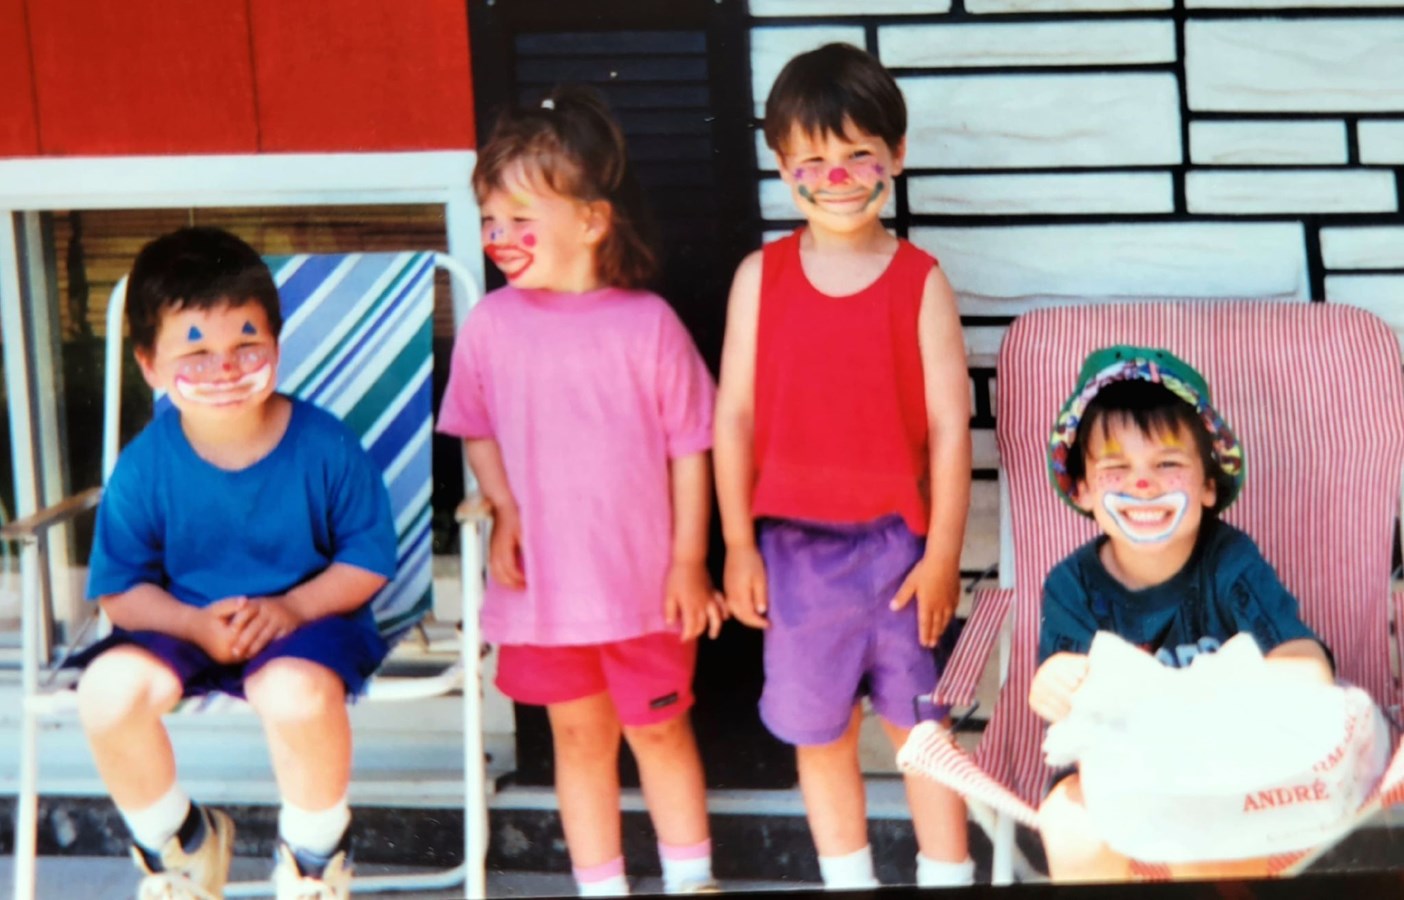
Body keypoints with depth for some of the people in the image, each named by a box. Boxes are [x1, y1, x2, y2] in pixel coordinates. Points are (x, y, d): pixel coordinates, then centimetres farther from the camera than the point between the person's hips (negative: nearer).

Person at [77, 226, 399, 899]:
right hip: (183, 625, 2)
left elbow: (368, 560, -3)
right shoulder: (145, 468, -7)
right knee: (109, 687, -28)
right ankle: (177, 843, 4)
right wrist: (194, 623, -21)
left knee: (298, 691, -37)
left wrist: (292, 606, -20)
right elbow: (120, 590, -1)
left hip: (306, 621, -2)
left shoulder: (325, 445, -10)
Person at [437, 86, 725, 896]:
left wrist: (688, 560, -7)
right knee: (580, 739, 15)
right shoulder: (493, 326, -5)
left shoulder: (647, 324, -12)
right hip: (542, 584, 2)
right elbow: (480, 430, 8)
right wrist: (504, 511, -8)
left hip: (643, 581, -2)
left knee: (660, 731, 13)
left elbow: (689, 448, -7)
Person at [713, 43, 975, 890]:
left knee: (920, 724, 6)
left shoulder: (921, 283, -5)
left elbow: (950, 427, -5)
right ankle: (848, 880, 28)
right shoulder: (761, 277, -1)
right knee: (819, 731, 13)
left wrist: (943, 554, -6)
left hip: (895, 541, -2)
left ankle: (947, 877, 18)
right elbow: (735, 414, 1)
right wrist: (739, 546, 0)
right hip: (794, 545, 2)